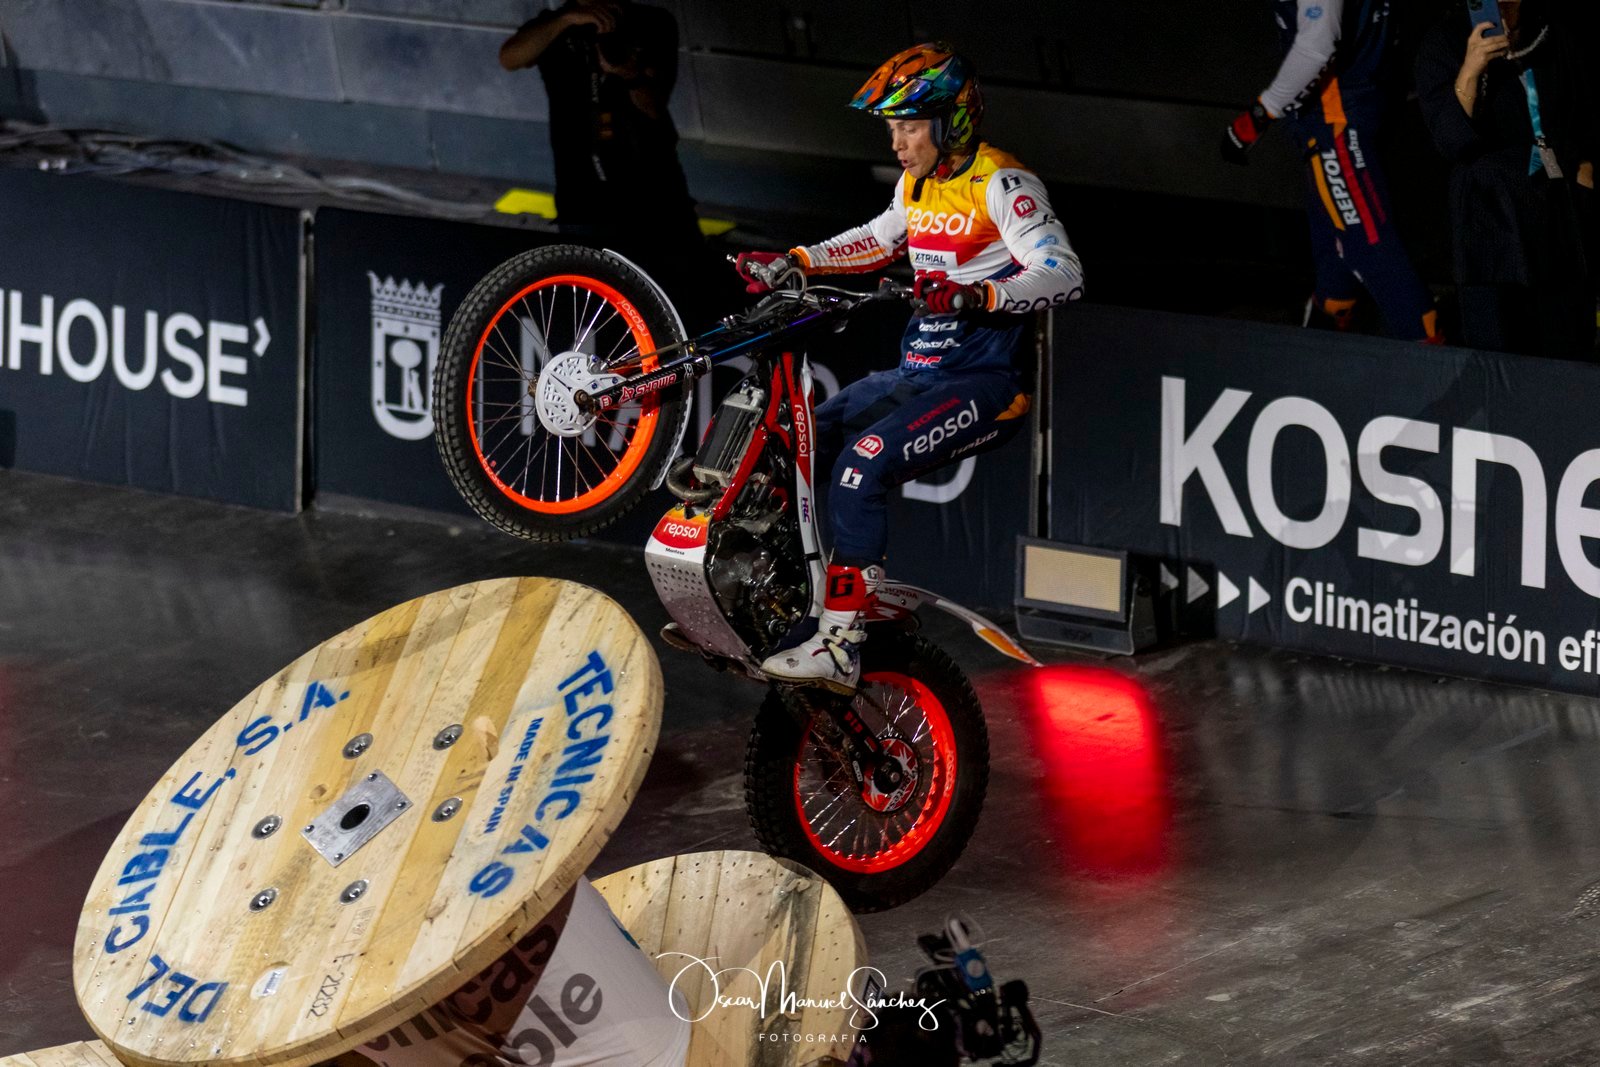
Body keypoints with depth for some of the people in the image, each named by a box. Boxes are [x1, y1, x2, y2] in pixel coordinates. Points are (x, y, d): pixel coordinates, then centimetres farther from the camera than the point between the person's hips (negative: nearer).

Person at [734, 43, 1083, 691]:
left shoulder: (1000, 185, -13)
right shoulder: (918, 185, 13)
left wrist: (974, 295, -39)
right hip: (917, 373, 9)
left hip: (984, 385, -9)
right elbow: (880, 241, 34)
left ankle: (839, 647, -28)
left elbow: (1064, 276, -24)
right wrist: (791, 263, 23)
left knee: (860, 466, -27)